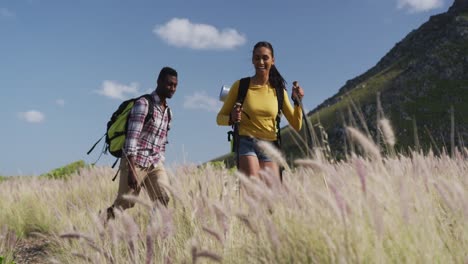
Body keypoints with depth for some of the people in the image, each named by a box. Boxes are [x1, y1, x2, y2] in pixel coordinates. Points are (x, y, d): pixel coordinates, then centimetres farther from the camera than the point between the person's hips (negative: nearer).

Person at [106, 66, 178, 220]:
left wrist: (160, 165, 17)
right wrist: (132, 170, -23)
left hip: (155, 165, 6)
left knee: (165, 200, -14)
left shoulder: (168, 112, 14)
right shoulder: (143, 104, -10)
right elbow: (132, 137, -17)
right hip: (135, 162, -6)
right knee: (123, 205, 2)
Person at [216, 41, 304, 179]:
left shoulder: (278, 90, 6)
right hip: (246, 143, -3)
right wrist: (231, 119, -17)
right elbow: (220, 117, 5)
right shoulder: (240, 85, 0)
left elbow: (296, 125, 8)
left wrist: (297, 101, -7)